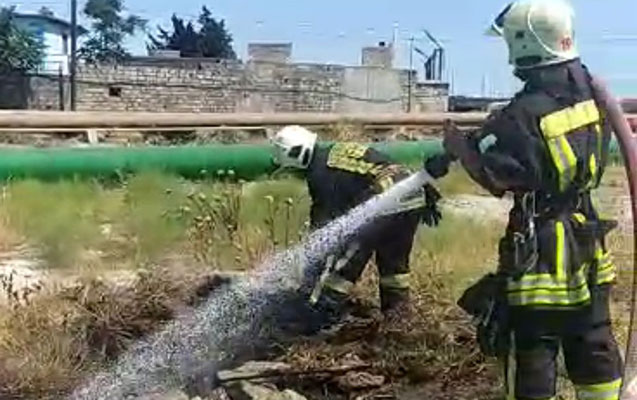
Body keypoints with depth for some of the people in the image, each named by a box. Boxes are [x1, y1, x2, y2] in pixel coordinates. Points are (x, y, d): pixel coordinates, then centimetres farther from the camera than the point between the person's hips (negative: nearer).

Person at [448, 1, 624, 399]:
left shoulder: (525, 113, -22)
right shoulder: (591, 92, 0)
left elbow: (496, 178, -20)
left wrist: (460, 145, -5)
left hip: (541, 250, -7)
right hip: (588, 243, 7)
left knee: (532, 349, 4)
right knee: (594, 342, 19)